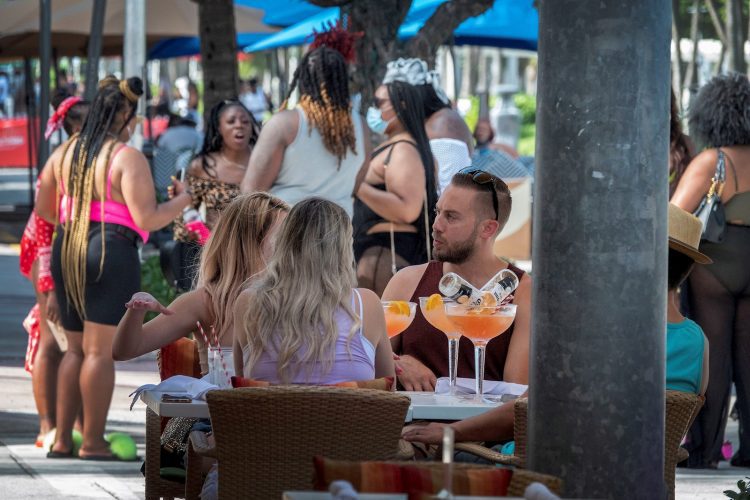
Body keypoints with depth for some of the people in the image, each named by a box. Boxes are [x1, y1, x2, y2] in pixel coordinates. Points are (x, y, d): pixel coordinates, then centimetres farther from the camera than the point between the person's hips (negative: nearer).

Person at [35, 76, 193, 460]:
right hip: (111, 253, -6)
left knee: (76, 347, 15)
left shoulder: (64, 153, 9)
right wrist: (181, 201, 1)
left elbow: (44, 209, 16)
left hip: (66, 252, 7)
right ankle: (93, 442, -1)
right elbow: (147, 219, -15)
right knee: (101, 350, -2)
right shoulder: (128, 158, -11)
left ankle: (61, 439, 13)